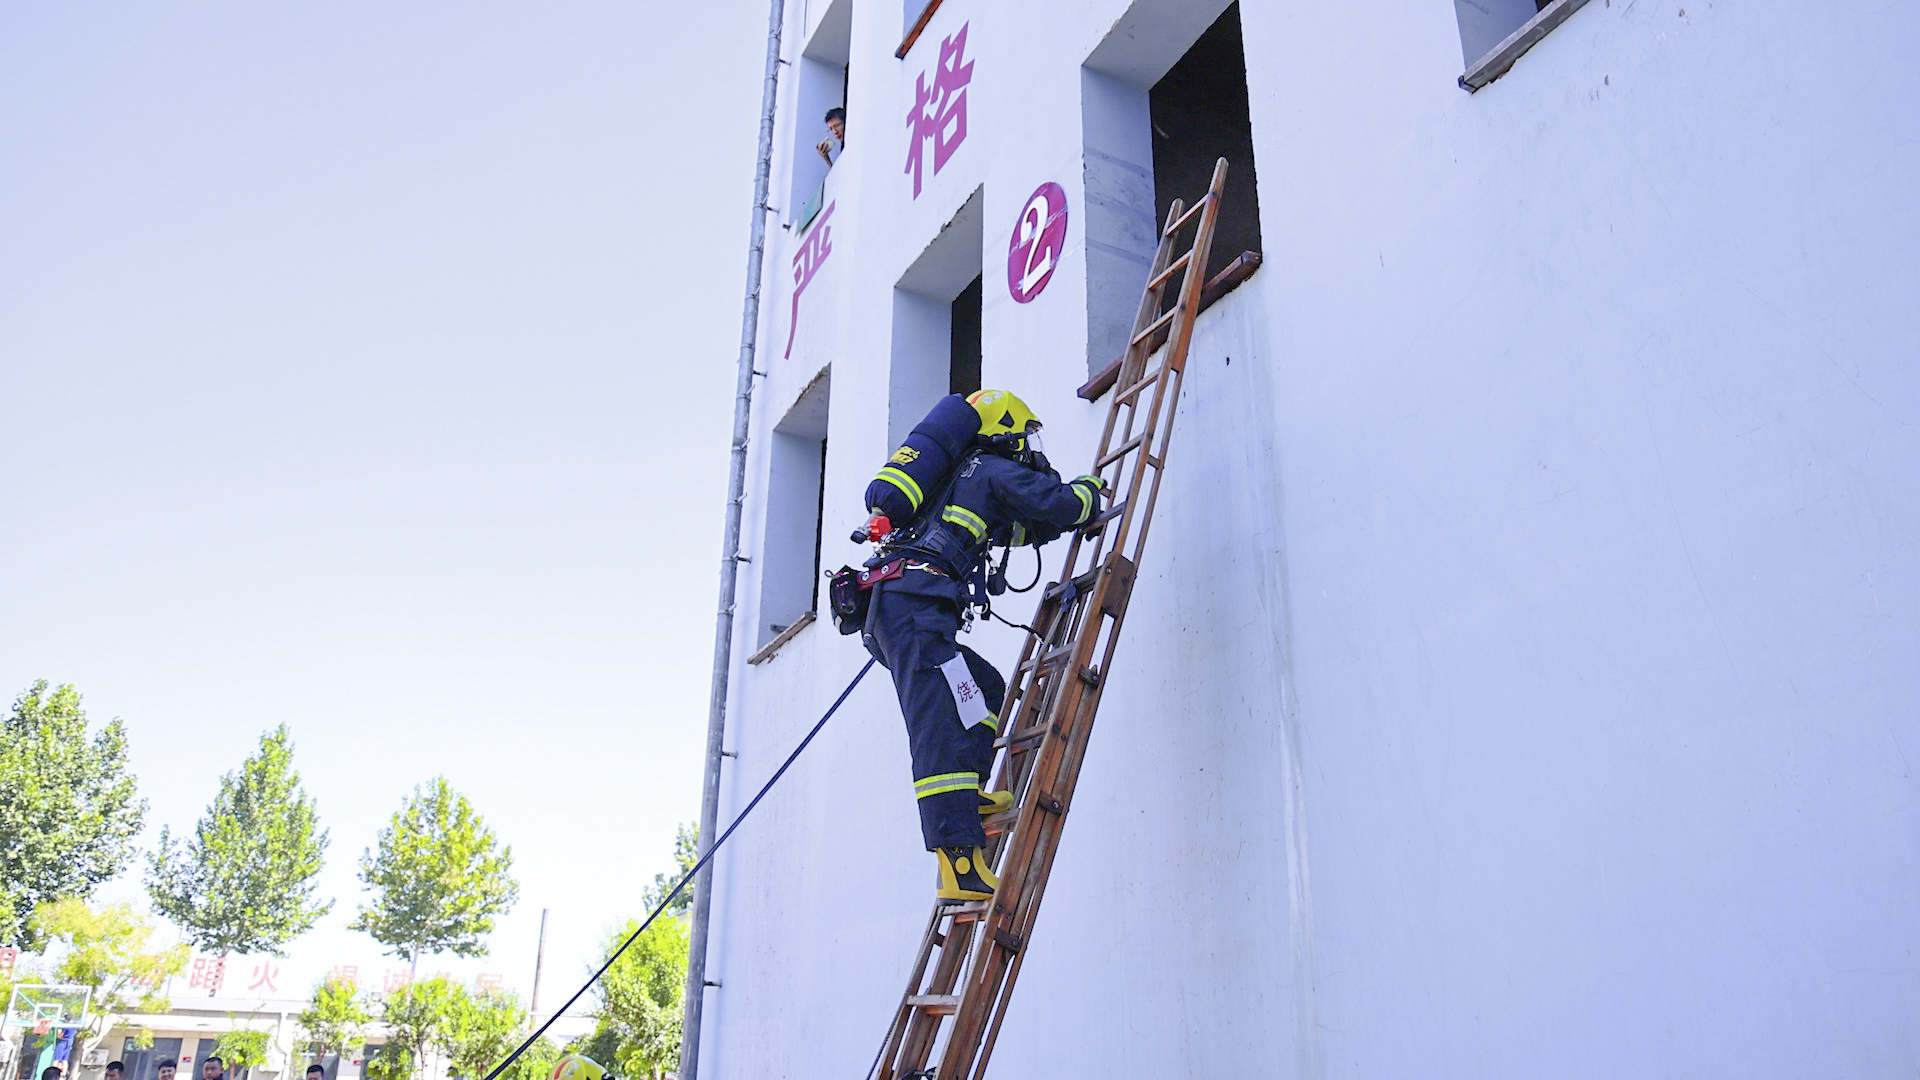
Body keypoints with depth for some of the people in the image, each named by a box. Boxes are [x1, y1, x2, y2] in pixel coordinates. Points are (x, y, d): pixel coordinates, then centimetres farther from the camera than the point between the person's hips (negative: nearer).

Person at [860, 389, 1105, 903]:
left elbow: (1017, 528, 45)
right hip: (916, 604, -9)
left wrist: (1069, 515, 39)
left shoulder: (963, 473, 33)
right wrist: (1089, 490, 21)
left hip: (888, 610, 9)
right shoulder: (998, 470, 8)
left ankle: (963, 798, 5)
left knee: (986, 688, 20)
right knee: (946, 731, -17)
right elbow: (1061, 505, 0)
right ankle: (960, 864, -23)